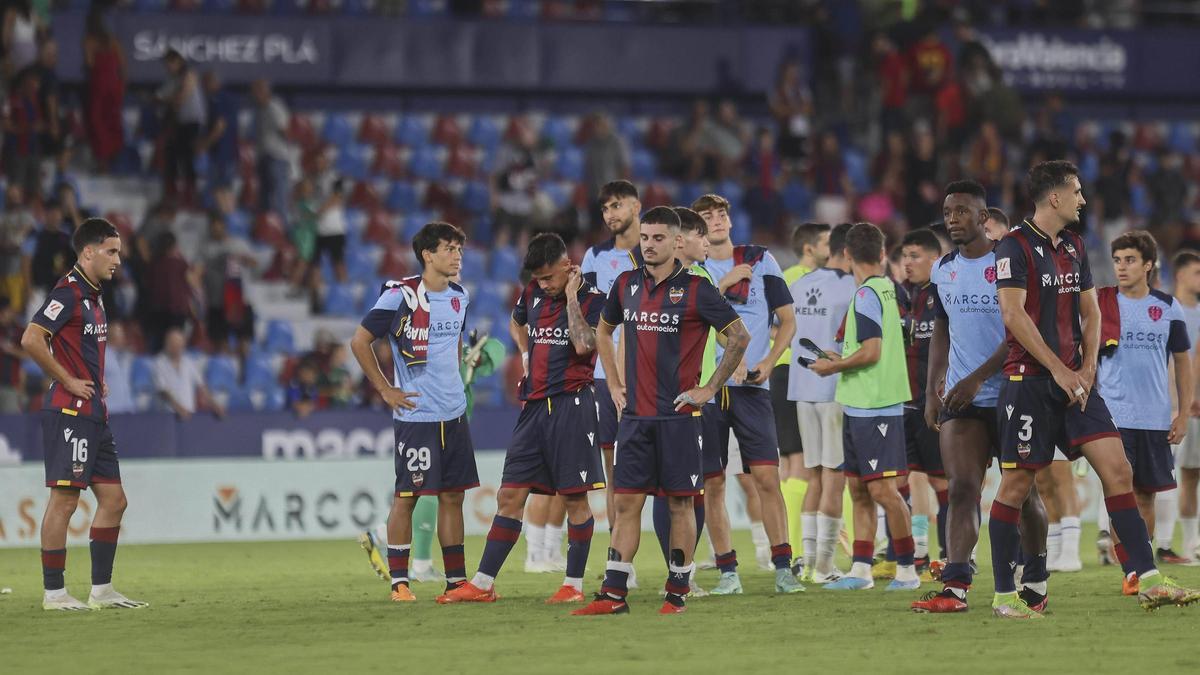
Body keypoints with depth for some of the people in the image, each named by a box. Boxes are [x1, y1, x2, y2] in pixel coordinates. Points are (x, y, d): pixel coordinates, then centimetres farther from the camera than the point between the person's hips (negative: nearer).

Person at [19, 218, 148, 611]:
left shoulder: (93, 297, 17)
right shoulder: (68, 293, -13)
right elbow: (31, 339, -24)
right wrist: (68, 381, -17)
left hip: (93, 415, 10)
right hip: (69, 412, -10)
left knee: (113, 499, 9)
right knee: (64, 499, -7)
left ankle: (101, 589, 14)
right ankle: (54, 592, -4)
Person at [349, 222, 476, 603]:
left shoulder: (459, 298, 10)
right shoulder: (400, 295, -11)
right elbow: (359, 342, -8)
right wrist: (385, 390, -7)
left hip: (454, 414, 6)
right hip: (415, 414, -6)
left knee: (453, 496, 7)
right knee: (406, 496, -3)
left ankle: (456, 580, 12)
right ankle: (399, 582, 4)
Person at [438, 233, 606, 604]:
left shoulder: (592, 298, -7)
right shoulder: (534, 293, 12)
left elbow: (584, 344, -24)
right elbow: (518, 322, 34)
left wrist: (571, 296, -16)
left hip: (570, 404, -6)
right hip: (534, 404, 6)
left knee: (575, 497, -1)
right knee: (510, 496, 4)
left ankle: (574, 584, 7)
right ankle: (483, 584, 5)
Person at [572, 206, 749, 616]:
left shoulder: (694, 289, -6)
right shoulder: (627, 285, 9)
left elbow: (739, 337, -3)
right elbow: (603, 331, 27)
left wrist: (709, 389, -5)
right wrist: (614, 383, 17)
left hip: (679, 415, -4)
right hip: (635, 414, 4)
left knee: (680, 503, 1)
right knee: (626, 503, 2)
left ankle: (677, 592, 7)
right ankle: (614, 594, 2)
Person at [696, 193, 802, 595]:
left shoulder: (760, 261, 8)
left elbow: (788, 320, 10)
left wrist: (768, 362, -5)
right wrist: (725, 283, -11)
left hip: (751, 385, 0)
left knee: (767, 477, -8)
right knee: (712, 483, 0)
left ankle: (783, 569, -5)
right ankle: (728, 572, 7)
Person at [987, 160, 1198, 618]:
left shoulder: (1074, 247, 15)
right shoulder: (1015, 247, -8)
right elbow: (1013, 314, -15)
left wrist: (1087, 367, 3)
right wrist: (1058, 370, -15)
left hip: (1073, 380, 7)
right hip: (1028, 379, -7)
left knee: (1117, 470, -4)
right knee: (1016, 485, -2)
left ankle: (1148, 581, -6)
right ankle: (1004, 596, 6)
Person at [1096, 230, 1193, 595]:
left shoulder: (1167, 307, 6)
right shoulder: (1100, 303, 2)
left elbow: (1182, 362, 12)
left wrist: (1184, 414, 6)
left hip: (1156, 420, 2)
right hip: (1112, 416, -2)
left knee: (1145, 496, 8)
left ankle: (1143, 568, 18)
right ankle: (1130, 572, -11)